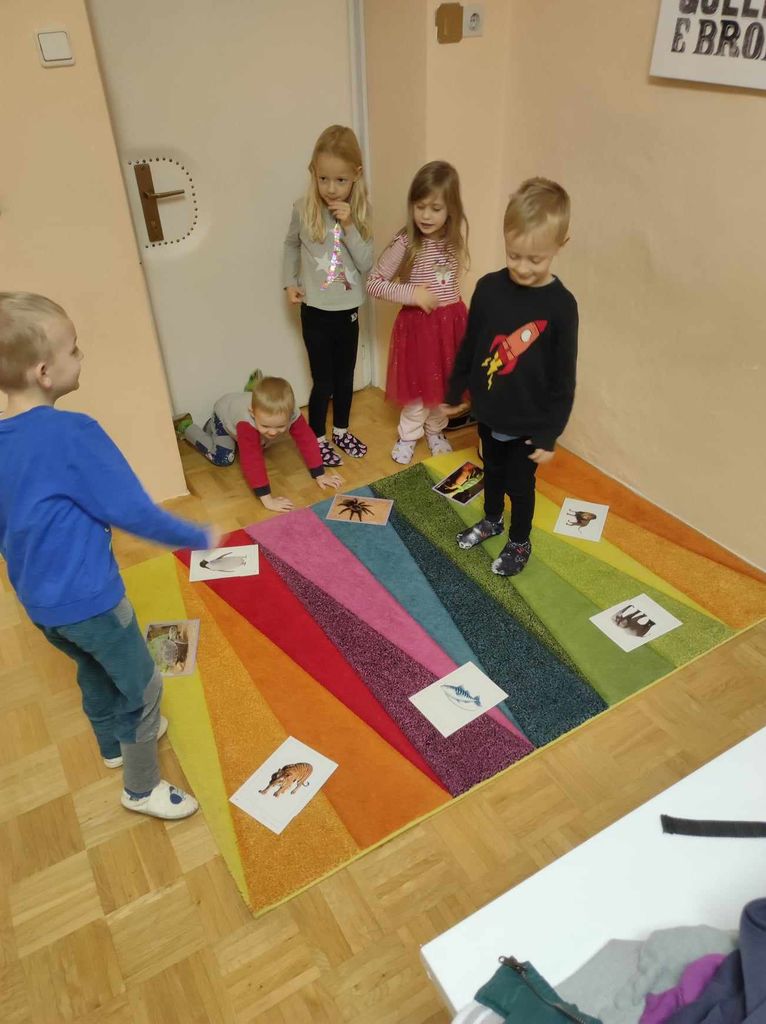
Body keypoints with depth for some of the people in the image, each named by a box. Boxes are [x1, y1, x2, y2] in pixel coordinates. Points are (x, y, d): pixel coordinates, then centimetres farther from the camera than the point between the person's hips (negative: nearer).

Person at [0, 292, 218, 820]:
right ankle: (142, 787, 31)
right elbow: (132, 511, -22)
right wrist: (200, 537, -8)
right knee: (143, 687, 13)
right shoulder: (72, 434, -26)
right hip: (87, 597, -8)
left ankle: (115, 743, 53)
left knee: (95, 669, 30)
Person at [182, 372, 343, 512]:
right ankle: (186, 428, 11)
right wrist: (267, 498, -56)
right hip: (225, 411, -5)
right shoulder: (247, 422, -51)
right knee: (222, 458, -12)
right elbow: (252, 460, -53)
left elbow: (307, 441, -30)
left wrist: (320, 475, -28)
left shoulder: (291, 413, -40)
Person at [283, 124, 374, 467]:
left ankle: (341, 431, 37)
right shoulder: (303, 209, -9)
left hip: (348, 311, 2)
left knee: (345, 377, 16)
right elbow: (291, 245, 9)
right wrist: (290, 281, 0)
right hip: (316, 312, -2)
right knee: (323, 382, 4)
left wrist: (348, 226, -22)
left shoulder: (360, 212, -6)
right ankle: (318, 439, 24)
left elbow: (366, 263, -11)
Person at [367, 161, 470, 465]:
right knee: (419, 384, 8)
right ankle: (408, 435, 31)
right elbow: (372, 283, -14)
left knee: (445, 383, 16)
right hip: (418, 322, -4)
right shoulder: (405, 242, -17)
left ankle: (435, 431, 39)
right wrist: (410, 293, -20)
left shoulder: (457, 234, -4)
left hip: (451, 320, 4)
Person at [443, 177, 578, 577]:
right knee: (492, 470, 25)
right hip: (488, 410, 4)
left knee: (520, 484, 14)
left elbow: (563, 377, -13)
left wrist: (550, 432, -12)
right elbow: (469, 345, 4)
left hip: (529, 421, -4)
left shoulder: (561, 305, -19)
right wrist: (454, 392, 13)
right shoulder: (489, 287, -10)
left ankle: (520, 543, 38)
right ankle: (491, 520, 51)